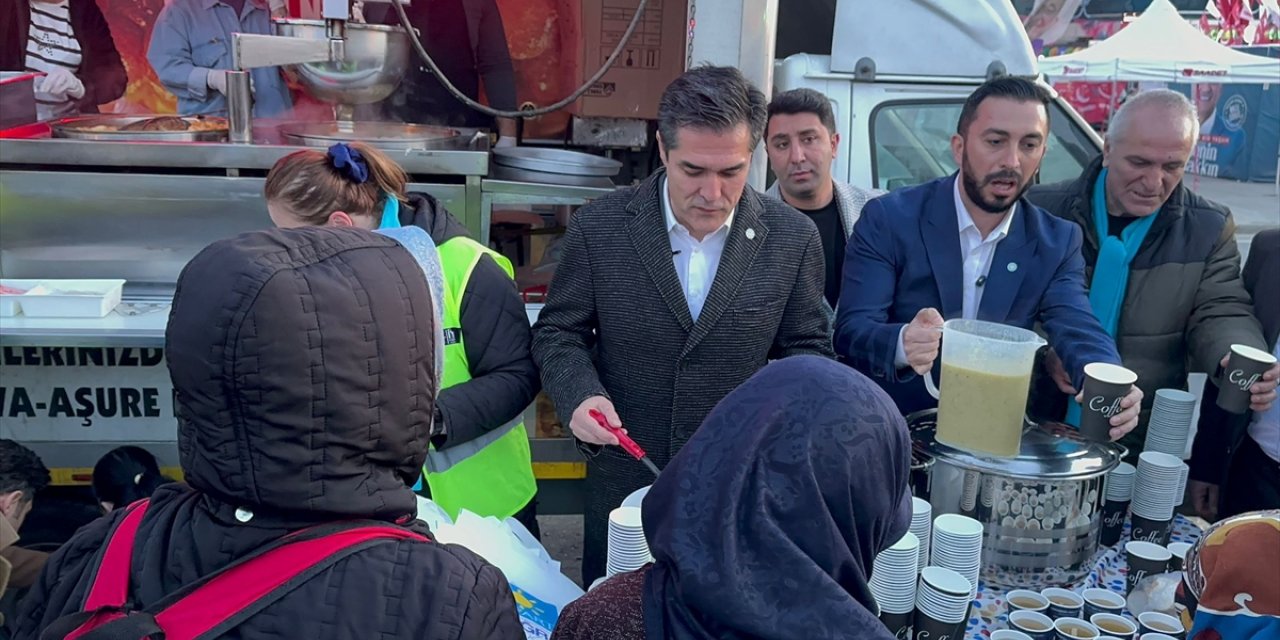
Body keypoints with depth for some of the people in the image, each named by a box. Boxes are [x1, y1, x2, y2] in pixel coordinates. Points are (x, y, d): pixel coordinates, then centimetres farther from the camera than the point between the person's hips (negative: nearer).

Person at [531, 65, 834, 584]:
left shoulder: (793, 239, -7)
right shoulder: (599, 229, -9)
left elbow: (806, 347, 4)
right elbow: (558, 333, 0)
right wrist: (580, 394, -19)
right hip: (626, 480, 0)